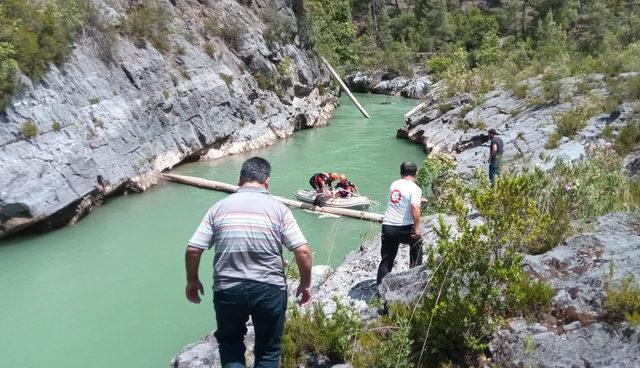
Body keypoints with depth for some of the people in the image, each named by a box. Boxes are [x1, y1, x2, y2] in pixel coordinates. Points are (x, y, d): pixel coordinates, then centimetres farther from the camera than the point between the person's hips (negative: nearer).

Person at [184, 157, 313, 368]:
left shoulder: (219, 208, 0)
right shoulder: (278, 209, -4)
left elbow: (192, 250, -2)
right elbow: (303, 251, -11)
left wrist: (192, 281, 14)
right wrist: (305, 284, 4)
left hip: (227, 289, 1)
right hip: (270, 289, -1)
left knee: (230, 342, 26)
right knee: (269, 350, 18)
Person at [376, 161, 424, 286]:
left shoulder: (394, 184, 12)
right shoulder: (415, 188, -8)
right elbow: (415, 207, -25)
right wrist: (417, 227, -20)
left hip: (387, 226, 5)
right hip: (404, 228, -4)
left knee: (386, 259, 11)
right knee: (417, 241, 27)